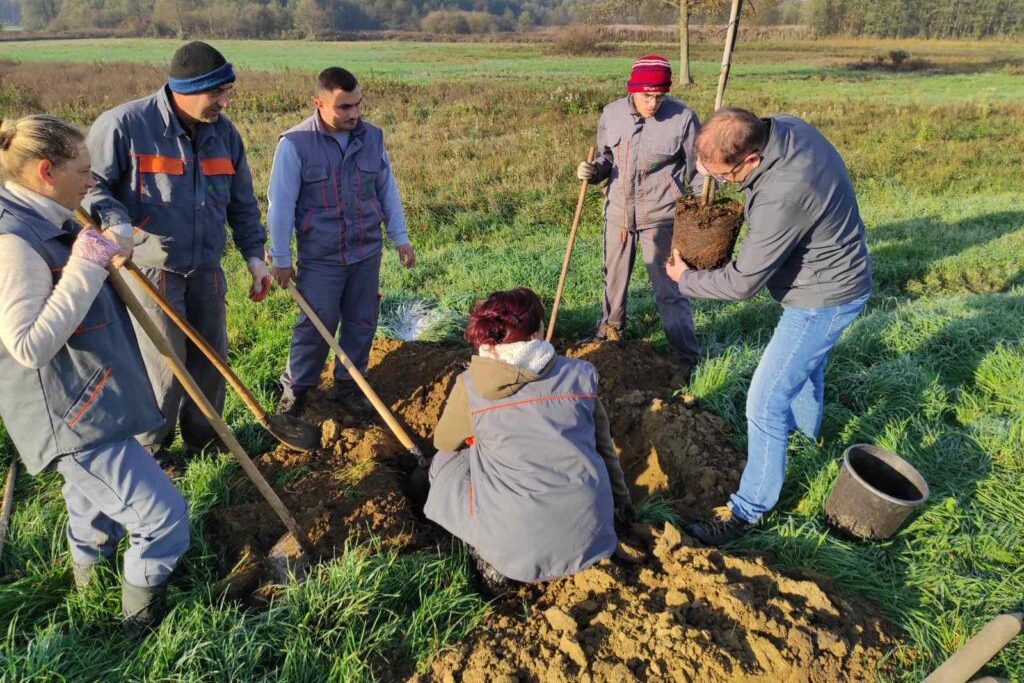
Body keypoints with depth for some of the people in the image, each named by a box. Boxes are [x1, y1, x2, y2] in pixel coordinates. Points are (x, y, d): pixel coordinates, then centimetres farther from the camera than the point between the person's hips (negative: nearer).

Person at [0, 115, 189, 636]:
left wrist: (106, 260, 7)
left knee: (96, 501, 33)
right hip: (72, 419, -11)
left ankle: (89, 574, 59)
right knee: (164, 516, -6)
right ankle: (139, 619, 19)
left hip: (86, 405, 11)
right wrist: (85, 268, -29)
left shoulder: (44, 226, 7)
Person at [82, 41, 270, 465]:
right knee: (164, 366, -1)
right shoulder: (123, 125, -14)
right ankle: (148, 451, 23)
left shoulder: (224, 133, 4)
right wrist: (115, 222, -26)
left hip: (206, 269, 6)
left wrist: (254, 254, 9)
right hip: (149, 271, -5)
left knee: (211, 357, 14)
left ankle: (203, 435, 36)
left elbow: (242, 203, 13)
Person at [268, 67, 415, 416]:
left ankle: (348, 385, 28)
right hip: (320, 257, -4)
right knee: (315, 326, 3)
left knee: (362, 322, 11)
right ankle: (295, 388, 23)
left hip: (367, 252, 4)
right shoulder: (295, 144, -13)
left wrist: (400, 238, 10)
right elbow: (281, 206, -9)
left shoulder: (372, 136, 0)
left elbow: (387, 190, 10)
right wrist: (280, 259, -5)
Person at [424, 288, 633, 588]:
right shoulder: (580, 375, 0)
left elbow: (443, 442, 14)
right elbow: (604, 447, 13)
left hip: (517, 548, -3)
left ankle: (494, 557, 6)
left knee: (444, 462, 20)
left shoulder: (470, 386, -5)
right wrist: (621, 500, 30)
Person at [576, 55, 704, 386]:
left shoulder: (683, 118, -12)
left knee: (669, 289, -2)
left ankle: (688, 358, 10)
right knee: (614, 278, 20)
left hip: (660, 218, -4)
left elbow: (698, 171, -5)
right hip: (618, 212, 4)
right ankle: (609, 331, 44)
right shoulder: (612, 114, -1)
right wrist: (593, 171, -10)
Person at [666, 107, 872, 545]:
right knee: (806, 361, 33)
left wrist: (685, 279, -11)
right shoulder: (784, 126, -13)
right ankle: (807, 426, 62)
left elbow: (743, 283, -29)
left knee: (765, 404, -4)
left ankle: (750, 509, 11)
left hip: (822, 299, -10)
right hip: (835, 275, 10)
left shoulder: (782, 197, -40)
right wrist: (712, 166, -8)